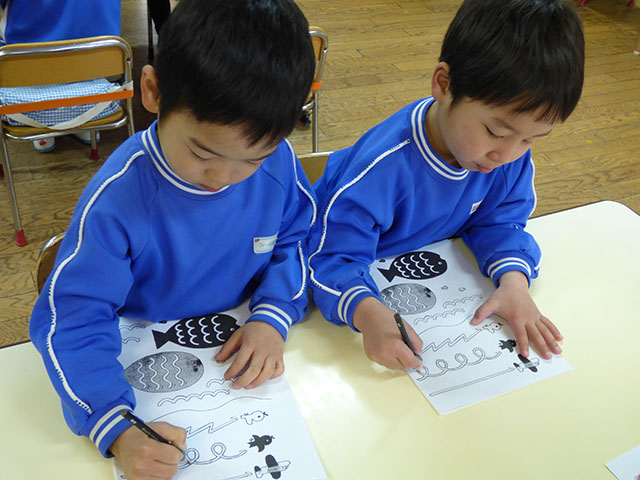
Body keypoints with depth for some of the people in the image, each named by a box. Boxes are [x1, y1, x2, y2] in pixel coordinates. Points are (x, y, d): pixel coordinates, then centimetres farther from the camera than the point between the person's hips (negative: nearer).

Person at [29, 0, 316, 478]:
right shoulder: (117, 200, -26)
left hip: (243, 355, 2)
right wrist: (117, 432, -36)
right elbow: (70, 322, -23)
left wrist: (273, 315, -16)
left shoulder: (278, 161, -15)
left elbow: (297, 237, 1)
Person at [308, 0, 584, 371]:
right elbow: (333, 258, -33)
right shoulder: (382, 170, -36)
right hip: (369, 282, -4)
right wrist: (367, 312, -54)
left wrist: (514, 279, -24)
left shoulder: (512, 150, -17)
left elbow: (500, 222, -3)